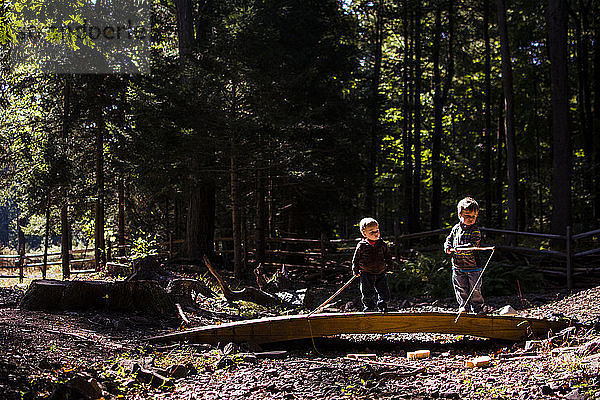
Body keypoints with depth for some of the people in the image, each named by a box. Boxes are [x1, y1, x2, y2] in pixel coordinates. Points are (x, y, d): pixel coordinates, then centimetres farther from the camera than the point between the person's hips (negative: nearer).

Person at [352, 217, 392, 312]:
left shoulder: (382, 244, 0)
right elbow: (356, 258, 3)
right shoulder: (361, 246, -7)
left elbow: (388, 255, 16)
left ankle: (382, 307, 20)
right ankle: (369, 307, 25)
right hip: (366, 274, -2)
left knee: (384, 292, 1)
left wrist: (389, 264, 12)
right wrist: (356, 270, 5)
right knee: (367, 293, 4)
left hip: (380, 273, 2)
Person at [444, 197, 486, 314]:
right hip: (458, 267, 4)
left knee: (475, 290, 2)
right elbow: (449, 239, 19)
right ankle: (464, 307, 22)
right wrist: (448, 247, -2)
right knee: (461, 290, 9)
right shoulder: (456, 228, 8)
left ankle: (478, 308, 17)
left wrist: (459, 248, -28)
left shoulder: (475, 231, -7)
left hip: (473, 266, -4)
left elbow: (473, 245, -19)